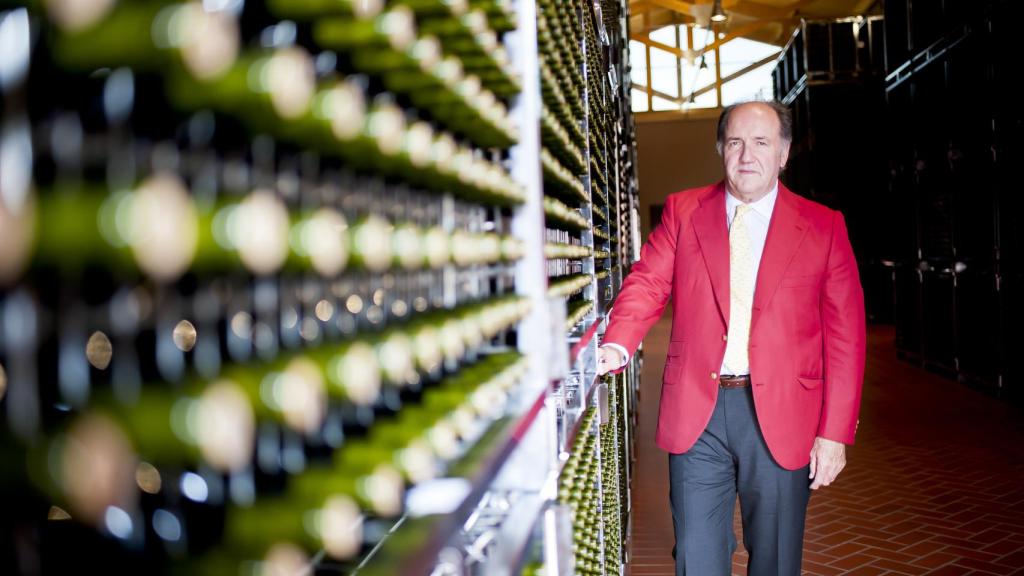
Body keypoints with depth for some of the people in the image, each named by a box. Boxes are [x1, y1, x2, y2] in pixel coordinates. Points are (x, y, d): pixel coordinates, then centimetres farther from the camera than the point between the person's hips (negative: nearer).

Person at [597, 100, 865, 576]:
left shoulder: (824, 226, 2)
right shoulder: (682, 211, 7)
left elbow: (845, 336, 0)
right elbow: (648, 283, -1)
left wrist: (835, 432, -5)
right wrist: (617, 346, -22)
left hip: (781, 416, 0)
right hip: (696, 412, 1)